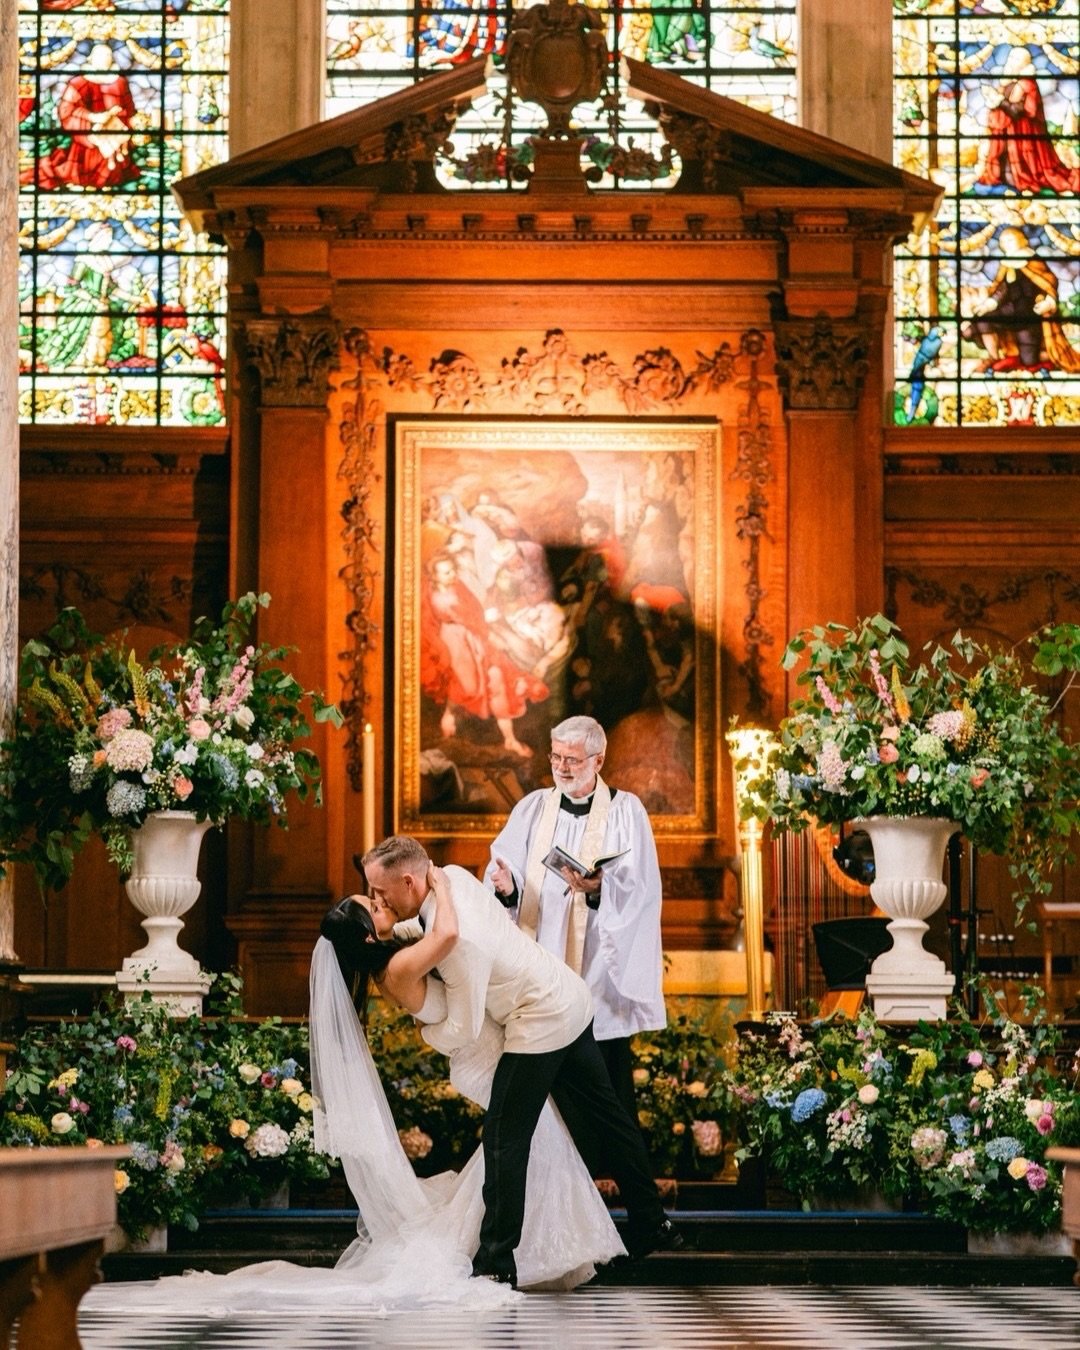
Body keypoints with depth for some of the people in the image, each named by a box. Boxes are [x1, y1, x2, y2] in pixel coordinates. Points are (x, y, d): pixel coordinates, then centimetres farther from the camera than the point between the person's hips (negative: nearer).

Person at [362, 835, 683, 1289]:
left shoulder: (459, 939, -31)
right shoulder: (452, 876, -7)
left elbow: (461, 1030, -22)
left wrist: (428, 1033, -1)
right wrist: (391, 933, -10)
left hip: (541, 1025, -10)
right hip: (572, 1000, 10)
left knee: (504, 1141, -6)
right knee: (605, 1114, 19)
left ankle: (496, 1264, -4)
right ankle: (650, 1225, 32)